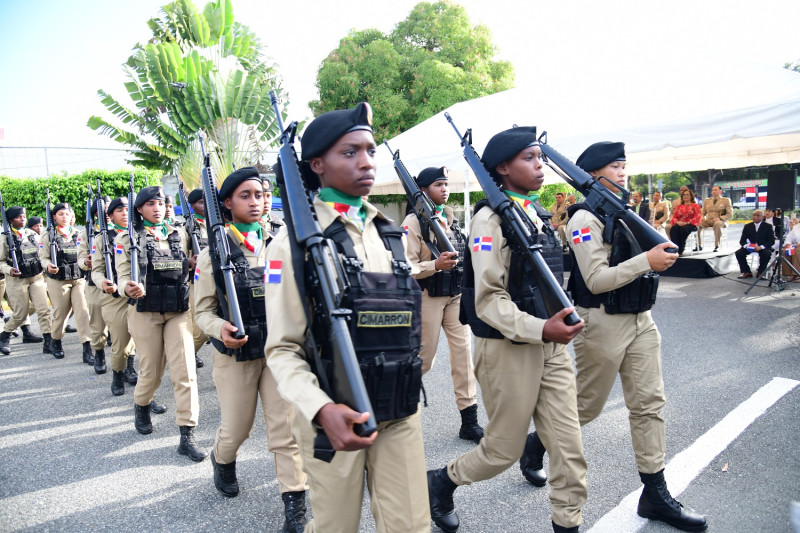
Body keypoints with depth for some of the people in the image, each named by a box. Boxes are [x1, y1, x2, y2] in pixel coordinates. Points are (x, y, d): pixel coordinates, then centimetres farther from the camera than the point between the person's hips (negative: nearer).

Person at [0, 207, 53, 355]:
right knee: (20, 314, 2)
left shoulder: (32, 234, 8)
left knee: (44, 309, -6)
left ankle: (48, 342, -2)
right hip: (17, 280, -3)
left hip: (36, 277, 4)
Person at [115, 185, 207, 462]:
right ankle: (141, 408, 43)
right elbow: (123, 275, -5)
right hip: (145, 312, -2)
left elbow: (189, 265, 18)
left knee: (185, 371, -7)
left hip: (179, 310, 2)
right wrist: (128, 288, -28)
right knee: (151, 370, 9)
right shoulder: (127, 239, 1)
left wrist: (195, 264, -5)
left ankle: (187, 436, -2)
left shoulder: (180, 235, 9)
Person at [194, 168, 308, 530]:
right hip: (236, 355, -1)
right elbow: (202, 310, -3)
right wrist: (220, 328, -23)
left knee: (286, 426, 2)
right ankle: (222, 460, 48)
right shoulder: (215, 252, -4)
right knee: (235, 428, 13)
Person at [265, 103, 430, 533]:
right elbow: (282, 349, -12)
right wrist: (321, 409, -27)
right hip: (336, 416, -4)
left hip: (400, 411, 4)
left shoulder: (390, 233, 7)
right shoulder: (297, 240, -9)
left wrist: (414, 374, 15)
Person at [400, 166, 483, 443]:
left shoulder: (451, 218, 13)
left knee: (463, 351, 2)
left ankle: (469, 421, 9)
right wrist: (435, 265, -29)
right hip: (429, 296, -6)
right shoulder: (414, 221, -9)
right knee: (424, 358, 3)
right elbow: (407, 266, -16)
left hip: (456, 295, 6)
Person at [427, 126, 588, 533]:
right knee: (505, 449, 9)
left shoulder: (535, 213, 11)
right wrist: (541, 329, -28)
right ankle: (440, 482, 35)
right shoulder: (491, 219, -14)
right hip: (508, 350, -7)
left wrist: (559, 322, 17)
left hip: (550, 347, 7)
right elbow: (489, 300, -20)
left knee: (569, 447, 8)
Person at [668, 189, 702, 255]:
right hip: (679, 224, 3)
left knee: (683, 229, -38)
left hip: (691, 225, -3)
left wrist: (686, 223, -15)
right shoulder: (678, 206, 24)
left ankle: (680, 250, -34)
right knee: (673, 228, -33)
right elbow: (674, 217, 16)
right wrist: (677, 222, -9)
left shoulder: (695, 206, 13)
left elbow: (697, 217, -1)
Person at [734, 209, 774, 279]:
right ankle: (747, 272, -9)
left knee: (767, 254, -34)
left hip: (763, 247, -3)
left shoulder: (768, 226, 2)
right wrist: (746, 245, -19)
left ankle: (760, 273, -13)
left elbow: (771, 241, -7)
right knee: (738, 253, -23)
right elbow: (742, 240, 6)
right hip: (750, 247, 3)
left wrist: (761, 247, -25)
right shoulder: (747, 226, 10)